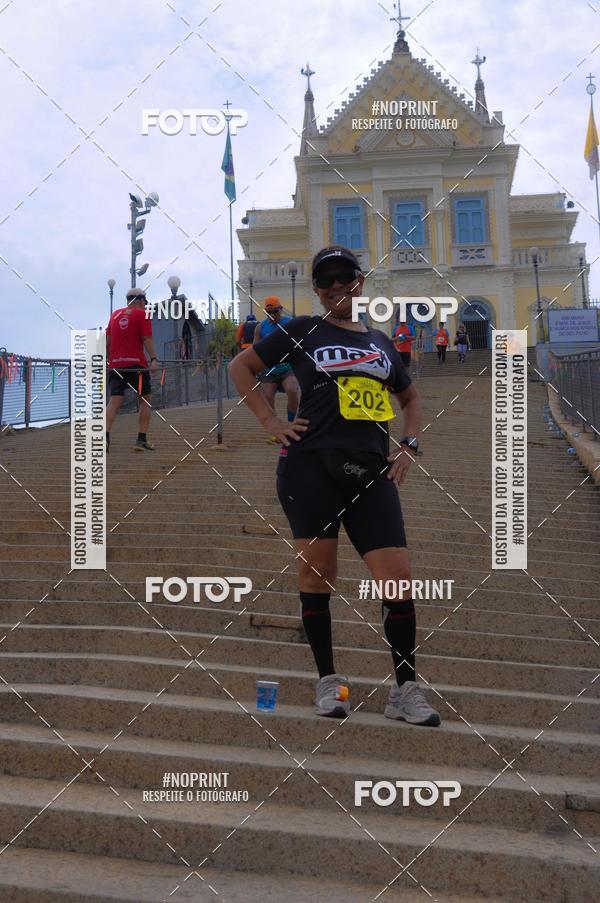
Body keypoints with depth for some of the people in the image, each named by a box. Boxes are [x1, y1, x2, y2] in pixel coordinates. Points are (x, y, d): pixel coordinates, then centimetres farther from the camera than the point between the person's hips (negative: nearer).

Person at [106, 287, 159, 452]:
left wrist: (106, 361, 22)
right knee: (146, 399, 7)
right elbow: (147, 339, -10)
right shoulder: (142, 314, 1)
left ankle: (105, 436, -20)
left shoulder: (115, 314, 17)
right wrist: (154, 360, -15)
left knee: (114, 400, -2)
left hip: (116, 364, 4)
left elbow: (108, 340, 16)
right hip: (136, 363, -4)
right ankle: (142, 439, 0)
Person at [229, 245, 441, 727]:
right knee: (317, 573, 1)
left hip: (372, 474, 3)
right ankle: (328, 680, 18)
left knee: (399, 576, -5)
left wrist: (409, 446, 16)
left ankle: (406, 688, 6)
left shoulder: (381, 342, 19)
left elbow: (411, 399, 32)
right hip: (311, 467, -3)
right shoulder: (304, 331, 8)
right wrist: (272, 421, 1)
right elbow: (241, 366, 9)